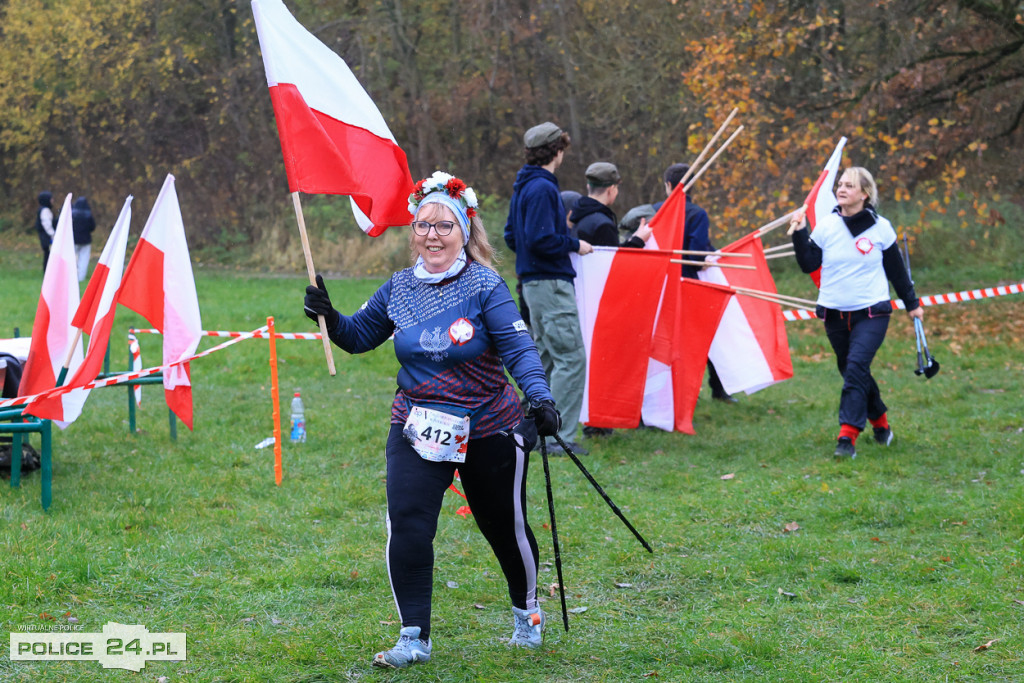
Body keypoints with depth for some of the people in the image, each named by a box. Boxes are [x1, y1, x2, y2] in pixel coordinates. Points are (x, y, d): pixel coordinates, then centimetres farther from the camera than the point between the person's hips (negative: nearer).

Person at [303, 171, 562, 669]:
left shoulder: (484, 286, -12)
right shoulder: (399, 289, 1)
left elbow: (518, 346, -20)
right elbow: (360, 336, 13)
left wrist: (539, 395, -36)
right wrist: (329, 318, -7)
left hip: (488, 430, -2)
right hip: (417, 427, 3)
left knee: (504, 528, 14)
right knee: (406, 526, -14)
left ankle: (526, 613, 41)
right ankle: (413, 638, -3)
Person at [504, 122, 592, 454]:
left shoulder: (523, 186, 15)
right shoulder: (542, 189, -16)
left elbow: (512, 236, 21)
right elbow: (541, 239, -23)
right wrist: (575, 245, -10)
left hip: (534, 282, 10)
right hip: (551, 283, -10)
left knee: (548, 356, 16)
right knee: (571, 358, -8)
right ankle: (559, 436, -9)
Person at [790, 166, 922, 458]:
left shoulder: (880, 228, -1)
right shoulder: (826, 225, 1)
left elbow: (896, 270, 10)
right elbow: (809, 264, 2)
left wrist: (912, 303, 17)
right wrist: (799, 233, -10)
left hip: (871, 312, -3)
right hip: (835, 313, 3)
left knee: (856, 367, -19)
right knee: (852, 372, 12)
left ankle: (847, 435, -22)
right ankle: (879, 421, 35)